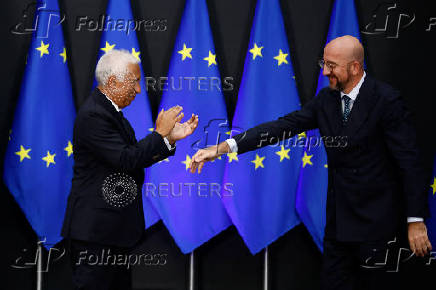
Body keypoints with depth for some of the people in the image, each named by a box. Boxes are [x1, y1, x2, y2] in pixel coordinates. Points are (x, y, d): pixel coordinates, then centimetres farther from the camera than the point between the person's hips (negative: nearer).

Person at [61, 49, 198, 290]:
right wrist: (160, 133, -14)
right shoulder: (93, 115, -18)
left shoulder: (111, 112, 14)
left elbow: (139, 158, 15)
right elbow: (127, 160, -24)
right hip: (95, 228, -10)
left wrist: (171, 137, 7)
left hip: (116, 225, 10)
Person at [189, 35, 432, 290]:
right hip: (339, 217, 6)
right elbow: (283, 126, -1)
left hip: (376, 220, -6)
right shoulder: (326, 99, 5)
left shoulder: (386, 100, -13)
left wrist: (416, 220, -16)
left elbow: (409, 161, -13)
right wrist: (224, 147, -11)